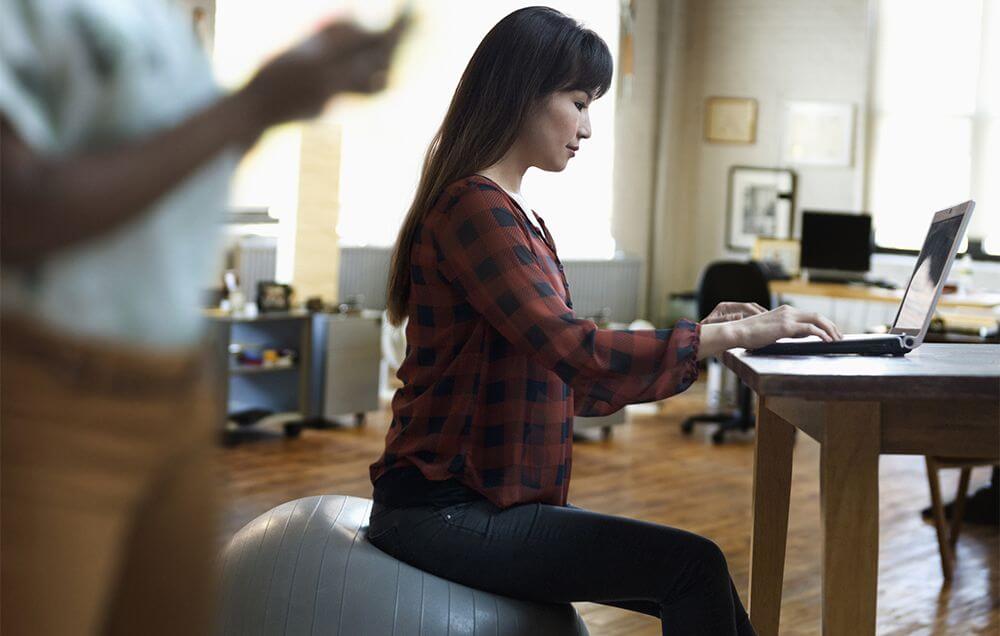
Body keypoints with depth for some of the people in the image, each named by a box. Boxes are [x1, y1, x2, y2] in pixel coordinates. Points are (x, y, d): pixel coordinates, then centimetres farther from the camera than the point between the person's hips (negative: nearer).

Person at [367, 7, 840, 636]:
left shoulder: (520, 218, 17)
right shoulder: (474, 207, -14)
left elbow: (574, 383, 16)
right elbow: (572, 350, -25)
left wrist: (698, 337, 7)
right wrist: (729, 335, -19)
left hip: (490, 500, 9)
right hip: (442, 509, -9)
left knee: (695, 580, 1)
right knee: (690, 566, -16)